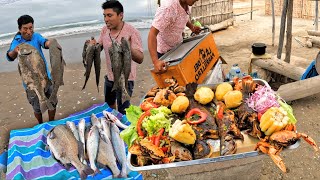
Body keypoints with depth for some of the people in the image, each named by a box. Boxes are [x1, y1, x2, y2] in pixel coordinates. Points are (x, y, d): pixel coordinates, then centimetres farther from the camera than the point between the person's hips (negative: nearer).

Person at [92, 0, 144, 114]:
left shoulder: (132, 32, -21)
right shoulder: (105, 30, -3)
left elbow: (140, 59, -25)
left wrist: (129, 48, -44)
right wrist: (93, 45, -14)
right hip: (109, 76, 7)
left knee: (123, 111, 2)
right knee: (109, 103, 26)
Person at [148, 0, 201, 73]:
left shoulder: (185, 6, -9)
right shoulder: (168, 9, -34)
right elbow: (152, 34, -39)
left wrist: (192, 27, -4)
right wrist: (156, 61, -48)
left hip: (178, 47, 7)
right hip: (164, 51, -7)